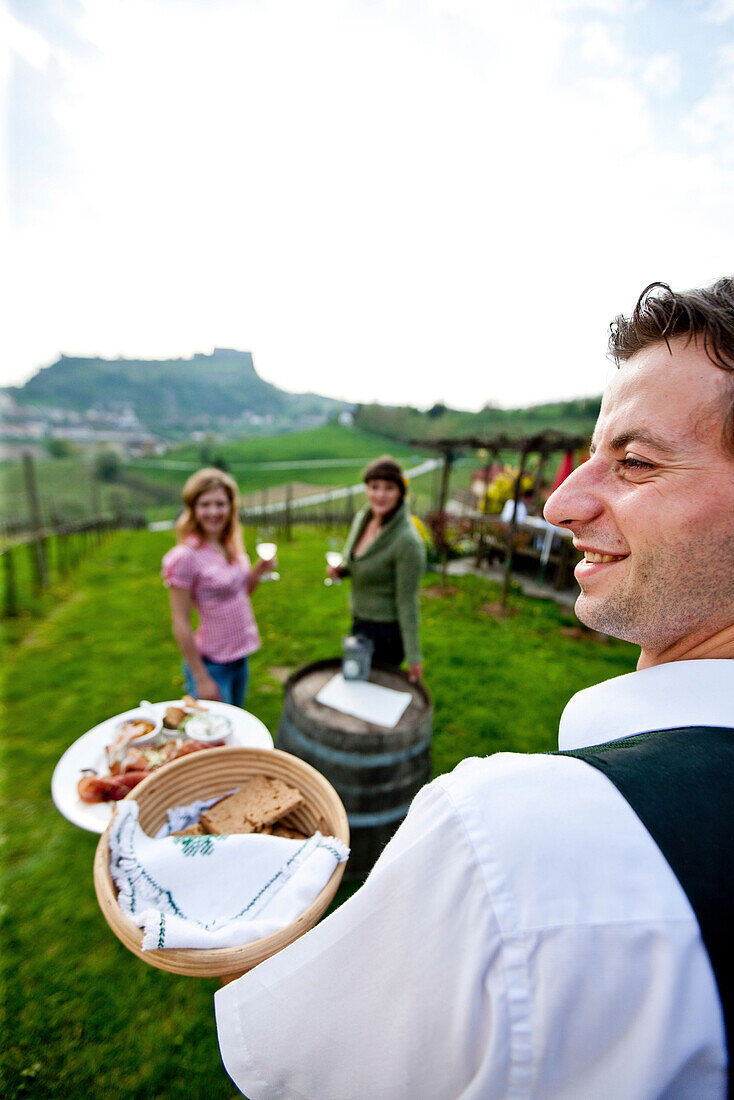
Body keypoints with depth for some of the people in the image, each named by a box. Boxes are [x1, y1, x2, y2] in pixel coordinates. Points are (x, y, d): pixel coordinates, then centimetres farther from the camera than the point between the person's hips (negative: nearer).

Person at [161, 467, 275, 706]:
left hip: (240, 657, 7)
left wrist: (258, 571, -4)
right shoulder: (185, 557, -19)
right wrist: (201, 679, -14)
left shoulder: (232, 546, 2)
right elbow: (181, 624, -16)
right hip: (211, 665, -7)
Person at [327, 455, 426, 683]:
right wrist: (340, 569, -8)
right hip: (362, 622, 8)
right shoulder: (362, 518, -3)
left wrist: (413, 656, -16)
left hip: (386, 632, -8)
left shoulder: (407, 540, -26)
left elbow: (407, 602, -21)